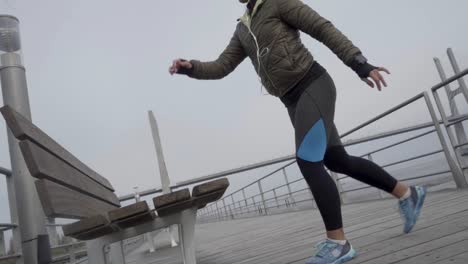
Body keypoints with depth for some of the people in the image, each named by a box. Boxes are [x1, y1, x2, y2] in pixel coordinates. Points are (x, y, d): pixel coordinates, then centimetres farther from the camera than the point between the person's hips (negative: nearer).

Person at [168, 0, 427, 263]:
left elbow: (324, 29, -7)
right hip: (294, 101, 8)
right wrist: (190, 67, -5)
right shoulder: (243, 30, 20)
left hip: (314, 85, -8)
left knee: (308, 162, -17)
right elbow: (220, 68, 14)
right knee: (338, 161, 11)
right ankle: (407, 193, 27)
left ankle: (338, 242, -7)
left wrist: (360, 64, -15)